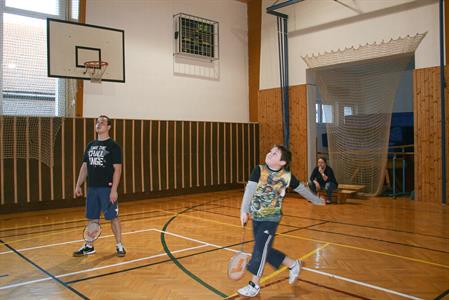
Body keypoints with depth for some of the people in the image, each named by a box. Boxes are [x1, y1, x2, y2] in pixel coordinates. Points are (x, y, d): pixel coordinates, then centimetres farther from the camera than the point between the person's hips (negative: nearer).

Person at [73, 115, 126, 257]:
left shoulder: (113, 146, -6)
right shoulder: (90, 145, 12)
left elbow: (117, 169, -11)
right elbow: (84, 166, 16)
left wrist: (114, 189, -17)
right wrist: (78, 185, 11)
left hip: (107, 188, -5)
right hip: (92, 188, 6)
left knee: (113, 217, 0)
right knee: (91, 218, 12)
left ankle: (119, 246, 12)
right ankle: (89, 246, 24)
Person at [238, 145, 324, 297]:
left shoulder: (287, 176, -9)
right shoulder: (259, 170, -10)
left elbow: (302, 189, 8)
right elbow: (249, 190, -21)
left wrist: (317, 200, 20)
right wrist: (244, 211, -33)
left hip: (271, 218, -3)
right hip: (256, 217, 3)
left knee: (260, 249, -8)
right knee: (265, 250, 10)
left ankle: (254, 285, 9)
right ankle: (293, 265, 32)